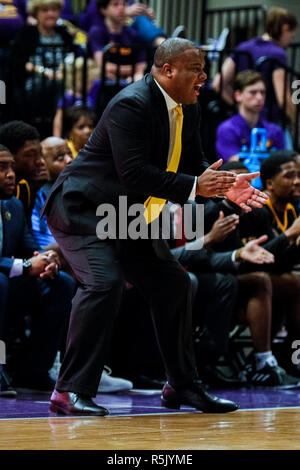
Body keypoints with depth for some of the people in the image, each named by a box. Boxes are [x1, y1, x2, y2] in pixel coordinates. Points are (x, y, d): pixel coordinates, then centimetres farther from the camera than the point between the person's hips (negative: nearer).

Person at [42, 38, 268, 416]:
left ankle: (182, 386, 19)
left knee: (172, 283, 7)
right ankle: (71, 391, -22)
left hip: (126, 217, 10)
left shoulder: (187, 110, 5)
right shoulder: (131, 105, -24)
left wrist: (225, 186, -11)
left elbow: (194, 165, 10)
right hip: (82, 209, -10)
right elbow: (133, 173, -31)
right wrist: (194, 187, -31)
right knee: (103, 282, -27)